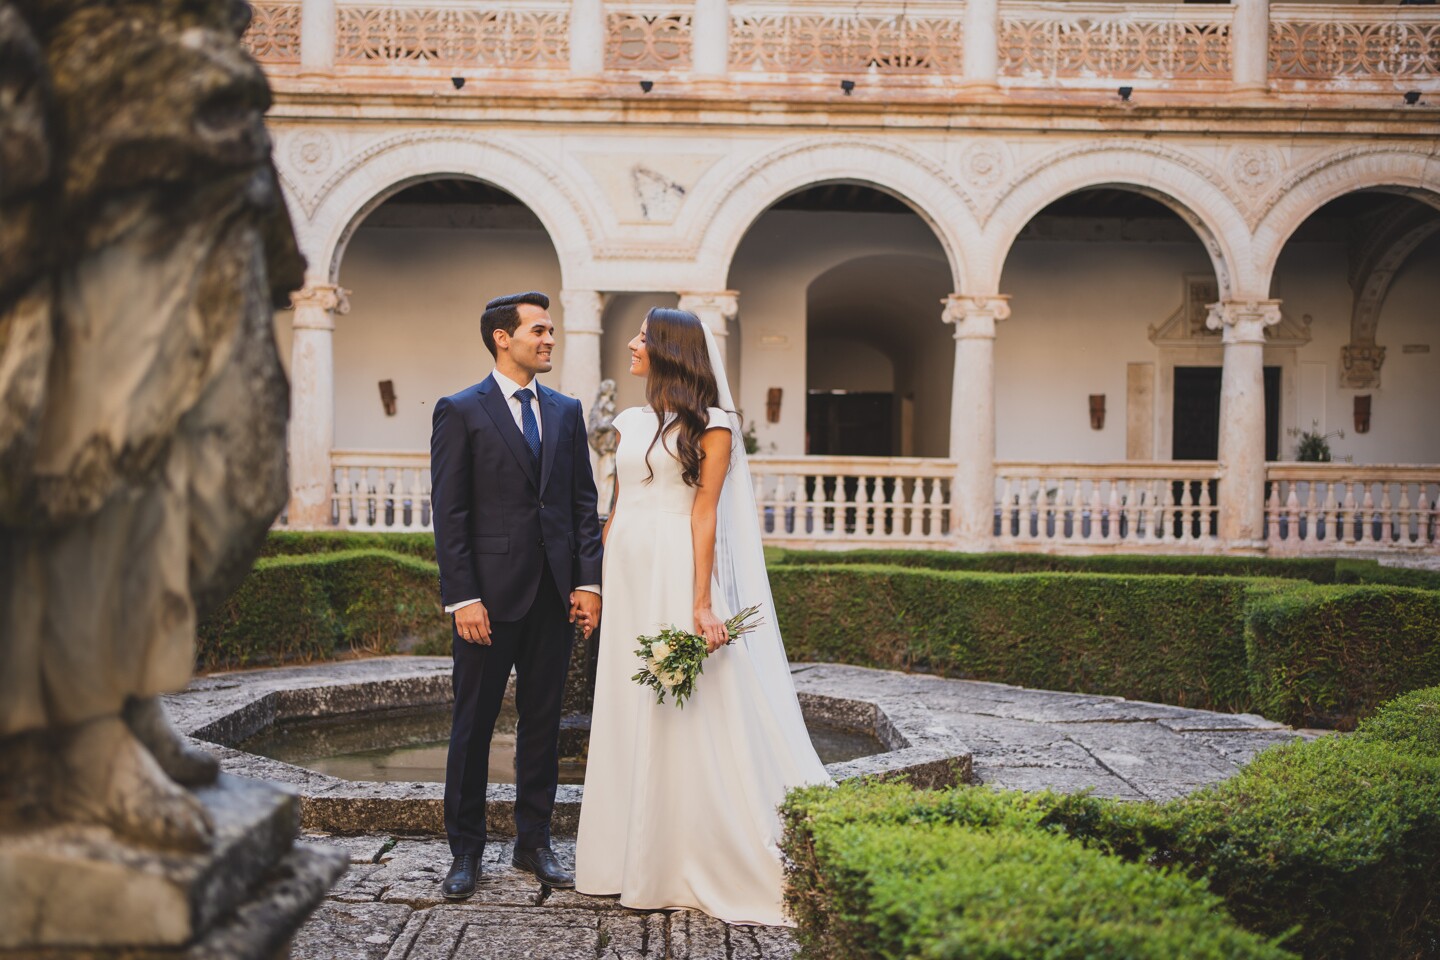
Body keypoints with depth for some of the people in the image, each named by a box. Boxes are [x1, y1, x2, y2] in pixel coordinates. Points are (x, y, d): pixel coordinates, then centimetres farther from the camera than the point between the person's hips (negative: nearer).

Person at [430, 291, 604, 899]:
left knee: (543, 722, 11)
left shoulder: (566, 412, 12)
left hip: (555, 594, 4)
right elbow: (449, 512, -6)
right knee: (474, 723, 5)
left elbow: (584, 502, 11)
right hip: (489, 593, -4)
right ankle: (465, 852, 16)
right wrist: (462, 597, -13)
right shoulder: (460, 412, -2)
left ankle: (534, 843, 23)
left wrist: (588, 581, 1)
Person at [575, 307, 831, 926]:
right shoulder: (629, 423, 15)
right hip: (626, 577, 6)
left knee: (689, 719, -3)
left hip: (677, 574, -6)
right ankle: (637, 858, 19)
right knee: (627, 712, 8)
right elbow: (616, 509, 16)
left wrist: (702, 602, -17)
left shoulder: (710, 425, -3)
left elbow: (706, 514, -10)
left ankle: (697, 863, 7)